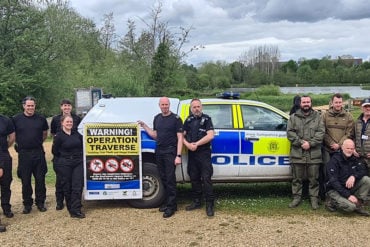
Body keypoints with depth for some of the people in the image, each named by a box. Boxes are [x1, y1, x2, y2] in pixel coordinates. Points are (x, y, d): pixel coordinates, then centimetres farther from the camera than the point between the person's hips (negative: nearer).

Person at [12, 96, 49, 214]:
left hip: (38, 153, 1)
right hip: (24, 153, -1)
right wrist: (19, 144, 7)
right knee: (25, 181, 6)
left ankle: (40, 202, 18)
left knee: (40, 180, 6)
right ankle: (27, 204, 18)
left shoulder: (41, 119, 3)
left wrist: (38, 143, 11)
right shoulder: (16, 119, -2)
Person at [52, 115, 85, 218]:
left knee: (78, 187, -5)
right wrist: (64, 158, 8)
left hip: (78, 163, 3)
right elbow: (55, 151, -1)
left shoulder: (76, 133, 7)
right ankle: (71, 208, 18)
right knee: (67, 187, 5)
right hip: (64, 165, -3)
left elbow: (82, 146, 17)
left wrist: (79, 156, 11)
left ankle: (76, 210, -3)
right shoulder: (59, 136, -6)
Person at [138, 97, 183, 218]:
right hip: (159, 152, 6)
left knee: (170, 179, -5)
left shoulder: (176, 119, -4)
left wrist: (178, 156, -15)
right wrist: (144, 126, 9)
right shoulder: (157, 118, 14)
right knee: (163, 178, 9)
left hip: (170, 152, -6)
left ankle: (171, 206, 0)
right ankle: (168, 201, 21)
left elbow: (180, 138, -8)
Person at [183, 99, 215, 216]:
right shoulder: (188, 120, 13)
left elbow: (210, 136, -11)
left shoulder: (206, 119, 0)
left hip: (204, 153, -5)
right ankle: (196, 202, 22)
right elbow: (182, 135, 11)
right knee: (194, 178, 11)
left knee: (206, 179, -8)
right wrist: (187, 144, -9)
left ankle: (210, 204, -3)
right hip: (192, 153, 5)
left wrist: (196, 144, -12)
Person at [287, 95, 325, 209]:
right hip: (297, 153, 0)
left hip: (314, 154, 0)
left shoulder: (317, 117, 8)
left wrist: (310, 143, -13)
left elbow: (321, 132, -1)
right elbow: (290, 132, -1)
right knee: (297, 178, 8)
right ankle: (297, 197, 18)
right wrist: (301, 142, -12)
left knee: (313, 178, 6)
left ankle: (314, 198, 17)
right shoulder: (293, 117, 8)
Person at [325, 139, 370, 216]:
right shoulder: (334, 160, -15)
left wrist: (354, 176, -26)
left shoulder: (354, 159, 5)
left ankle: (359, 205, -6)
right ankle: (334, 203, 2)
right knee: (351, 207, -29)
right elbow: (333, 181, -21)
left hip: (349, 187, 6)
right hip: (335, 190, -6)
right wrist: (348, 195, -26)